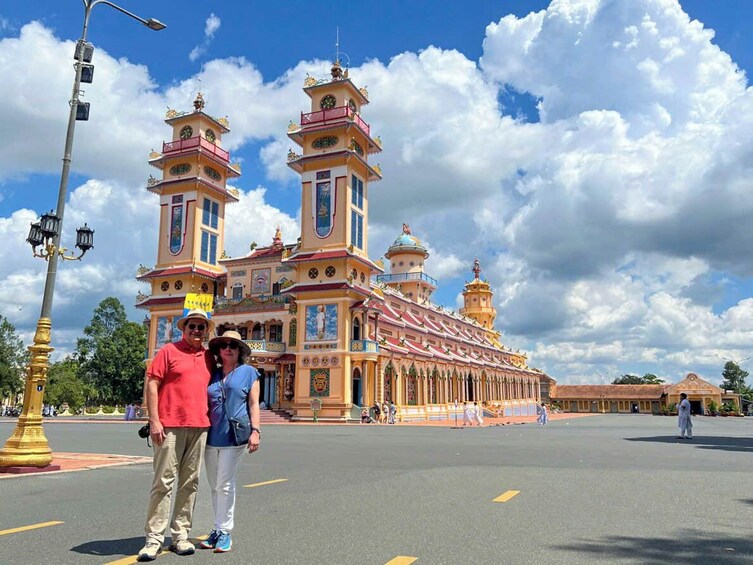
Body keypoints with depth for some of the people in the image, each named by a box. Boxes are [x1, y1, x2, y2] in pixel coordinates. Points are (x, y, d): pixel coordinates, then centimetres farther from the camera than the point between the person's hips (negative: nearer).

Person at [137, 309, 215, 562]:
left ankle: (180, 535, 17)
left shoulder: (209, 358, 13)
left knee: (190, 482, 8)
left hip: (199, 427, 5)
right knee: (163, 481, -2)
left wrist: (210, 422, 14)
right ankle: (154, 538, 6)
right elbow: (151, 384, -4)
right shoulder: (169, 351, 0)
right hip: (170, 426, -5)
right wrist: (154, 421, -11)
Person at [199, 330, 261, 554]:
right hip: (211, 435, 5)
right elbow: (204, 403, 17)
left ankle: (224, 531, 7)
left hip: (234, 435, -4)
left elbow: (253, 404, 0)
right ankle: (218, 529, 22)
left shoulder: (248, 372, 3)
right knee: (214, 485, 11)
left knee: (225, 484, -4)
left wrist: (255, 430, -9)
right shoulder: (212, 374, 13)